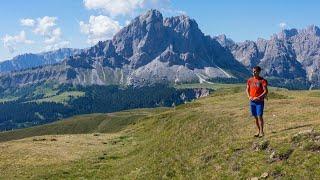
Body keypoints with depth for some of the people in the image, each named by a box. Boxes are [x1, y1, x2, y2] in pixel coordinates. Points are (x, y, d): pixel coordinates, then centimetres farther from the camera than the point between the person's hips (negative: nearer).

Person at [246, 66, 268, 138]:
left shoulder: (262, 80, -7)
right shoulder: (250, 80, 8)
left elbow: (265, 91, -12)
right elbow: (247, 89, 14)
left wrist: (258, 97, -20)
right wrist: (249, 96, -4)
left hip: (260, 101, -5)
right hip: (252, 101, 5)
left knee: (259, 116, -10)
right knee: (255, 117, 10)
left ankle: (261, 132, -1)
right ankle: (258, 131, 22)